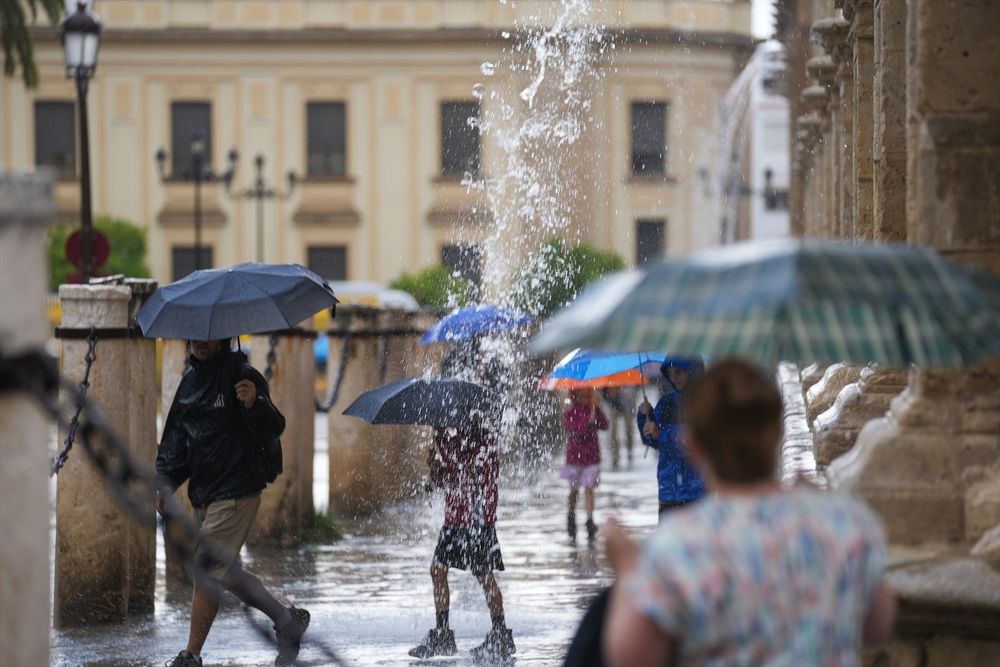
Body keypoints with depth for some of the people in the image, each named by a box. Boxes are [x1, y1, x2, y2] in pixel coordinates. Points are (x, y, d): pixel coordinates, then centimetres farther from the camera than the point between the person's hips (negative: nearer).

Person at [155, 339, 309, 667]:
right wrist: (166, 481, 8)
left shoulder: (241, 375, -12)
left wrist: (255, 405, -39)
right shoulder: (190, 381, 12)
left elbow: (271, 430, -19)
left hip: (236, 492, -8)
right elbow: (175, 439, 20)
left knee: (209, 570, -10)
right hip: (203, 493, 8)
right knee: (225, 572, 11)